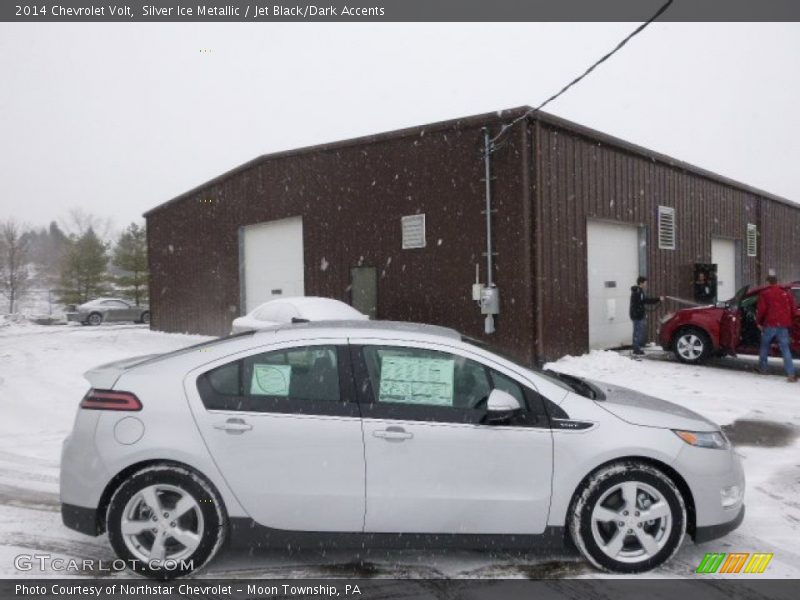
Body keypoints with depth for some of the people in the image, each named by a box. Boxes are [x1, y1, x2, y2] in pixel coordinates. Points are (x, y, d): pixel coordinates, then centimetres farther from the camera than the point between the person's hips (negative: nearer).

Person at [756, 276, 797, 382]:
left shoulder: (765, 293, 1)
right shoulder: (786, 293, 11)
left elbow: (761, 309, -6)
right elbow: (793, 309, 10)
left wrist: (758, 322, 5)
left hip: (770, 325, -2)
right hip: (783, 326, 2)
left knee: (765, 346, 15)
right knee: (785, 349, -1)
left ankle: (762, 369, 21)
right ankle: (791, 374, -11)